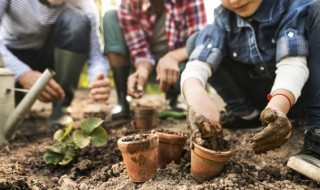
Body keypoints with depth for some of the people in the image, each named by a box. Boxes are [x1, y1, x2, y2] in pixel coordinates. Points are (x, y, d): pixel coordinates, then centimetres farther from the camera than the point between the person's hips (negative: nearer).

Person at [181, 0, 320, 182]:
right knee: (197, 41, -9)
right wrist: (195, 93, -46)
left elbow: (293, 62, -31)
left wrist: (278, 106, -50)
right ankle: (247, 114, -3)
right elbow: (198, 63, -24)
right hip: (263, 94, 3)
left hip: (298, 88, -2)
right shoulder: (224, 16, -10)